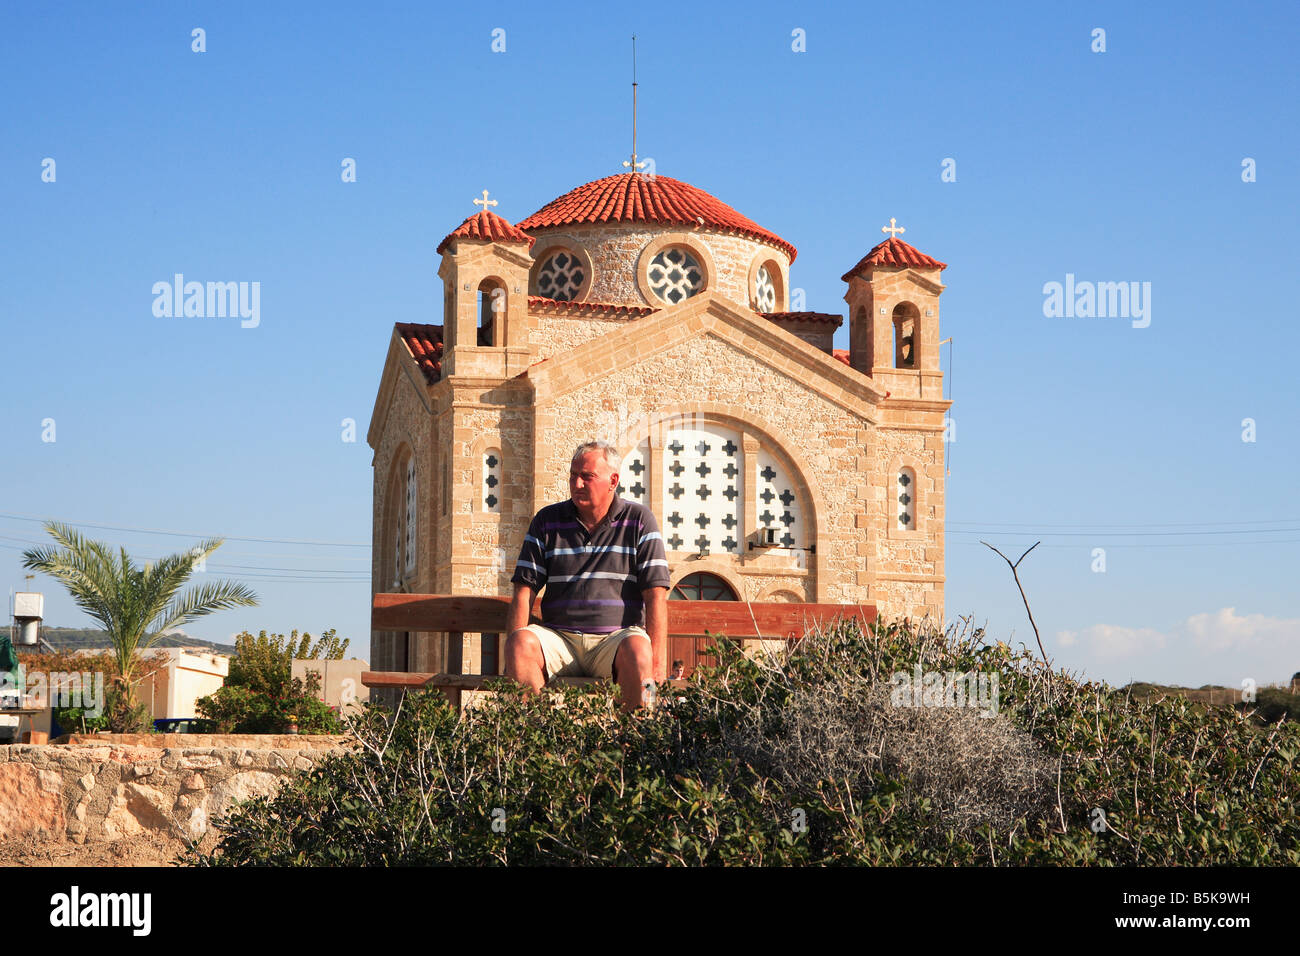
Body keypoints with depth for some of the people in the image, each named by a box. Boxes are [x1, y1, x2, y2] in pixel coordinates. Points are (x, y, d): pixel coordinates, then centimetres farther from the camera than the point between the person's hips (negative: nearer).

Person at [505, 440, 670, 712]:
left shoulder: (639, 520, 6)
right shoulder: (547, 521, 12)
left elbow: (656, 594, -1)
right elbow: (524, 590, 8)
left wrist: (658, 663, -13)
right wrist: (517, 648, -10)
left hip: (617, 637, -2)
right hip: (559, 637, 2)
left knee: (638, 649, -36)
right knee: (521, 642, -29)